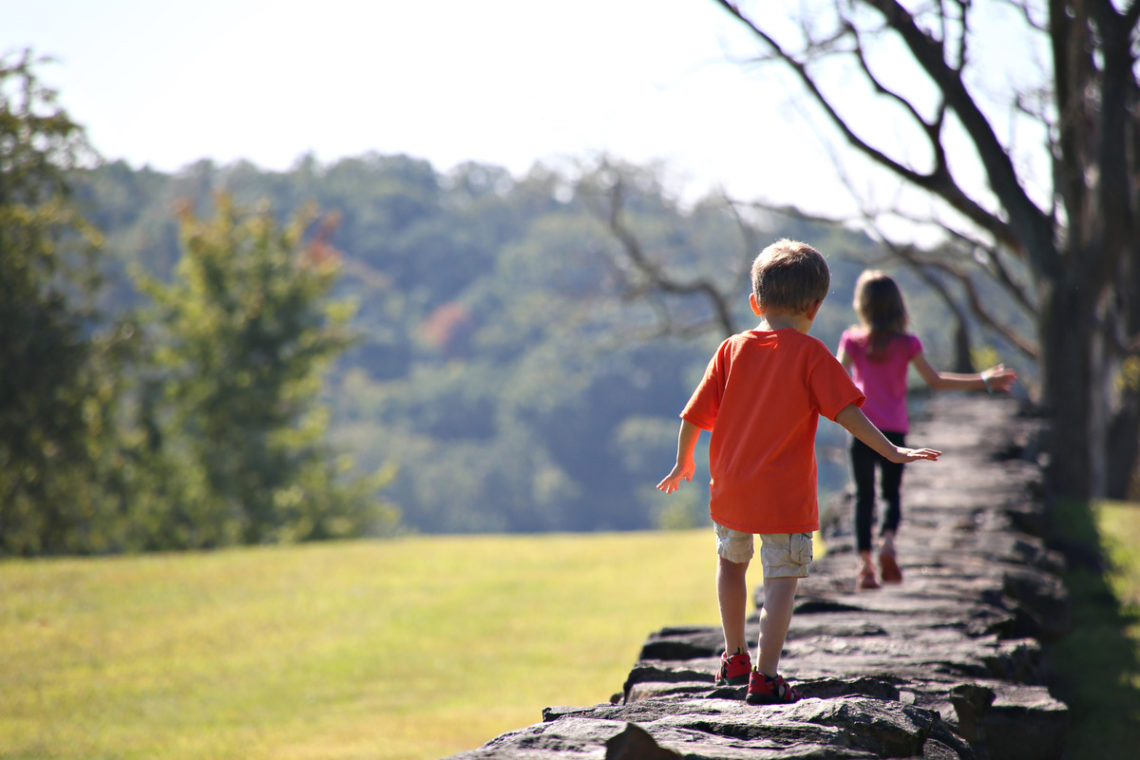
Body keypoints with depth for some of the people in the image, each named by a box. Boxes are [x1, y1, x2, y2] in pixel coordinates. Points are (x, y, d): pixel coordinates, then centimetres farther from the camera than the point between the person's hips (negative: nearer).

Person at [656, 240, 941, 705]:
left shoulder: (732, 349, 4)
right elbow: (847, 413, -13)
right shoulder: (810, 353, -6)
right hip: (786, 497, -4)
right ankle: (764, 675, -12)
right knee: (781, 581, -3)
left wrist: (683, 464, 20)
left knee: (732, 563, 25)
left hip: (731, 490, 4)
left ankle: (735, 657, 34)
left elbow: (693, 416, 5)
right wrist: (891, 452, -8)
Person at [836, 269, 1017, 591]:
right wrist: (983, 381, 4)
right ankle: (888, 541, -17)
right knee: (892, 494, 11)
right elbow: (936, 380, -2)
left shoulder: (853, 340, -5)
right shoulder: (907, 344, -3)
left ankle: (865, 562, -5)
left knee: (864, 495, 6)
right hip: (894, 430, 0)